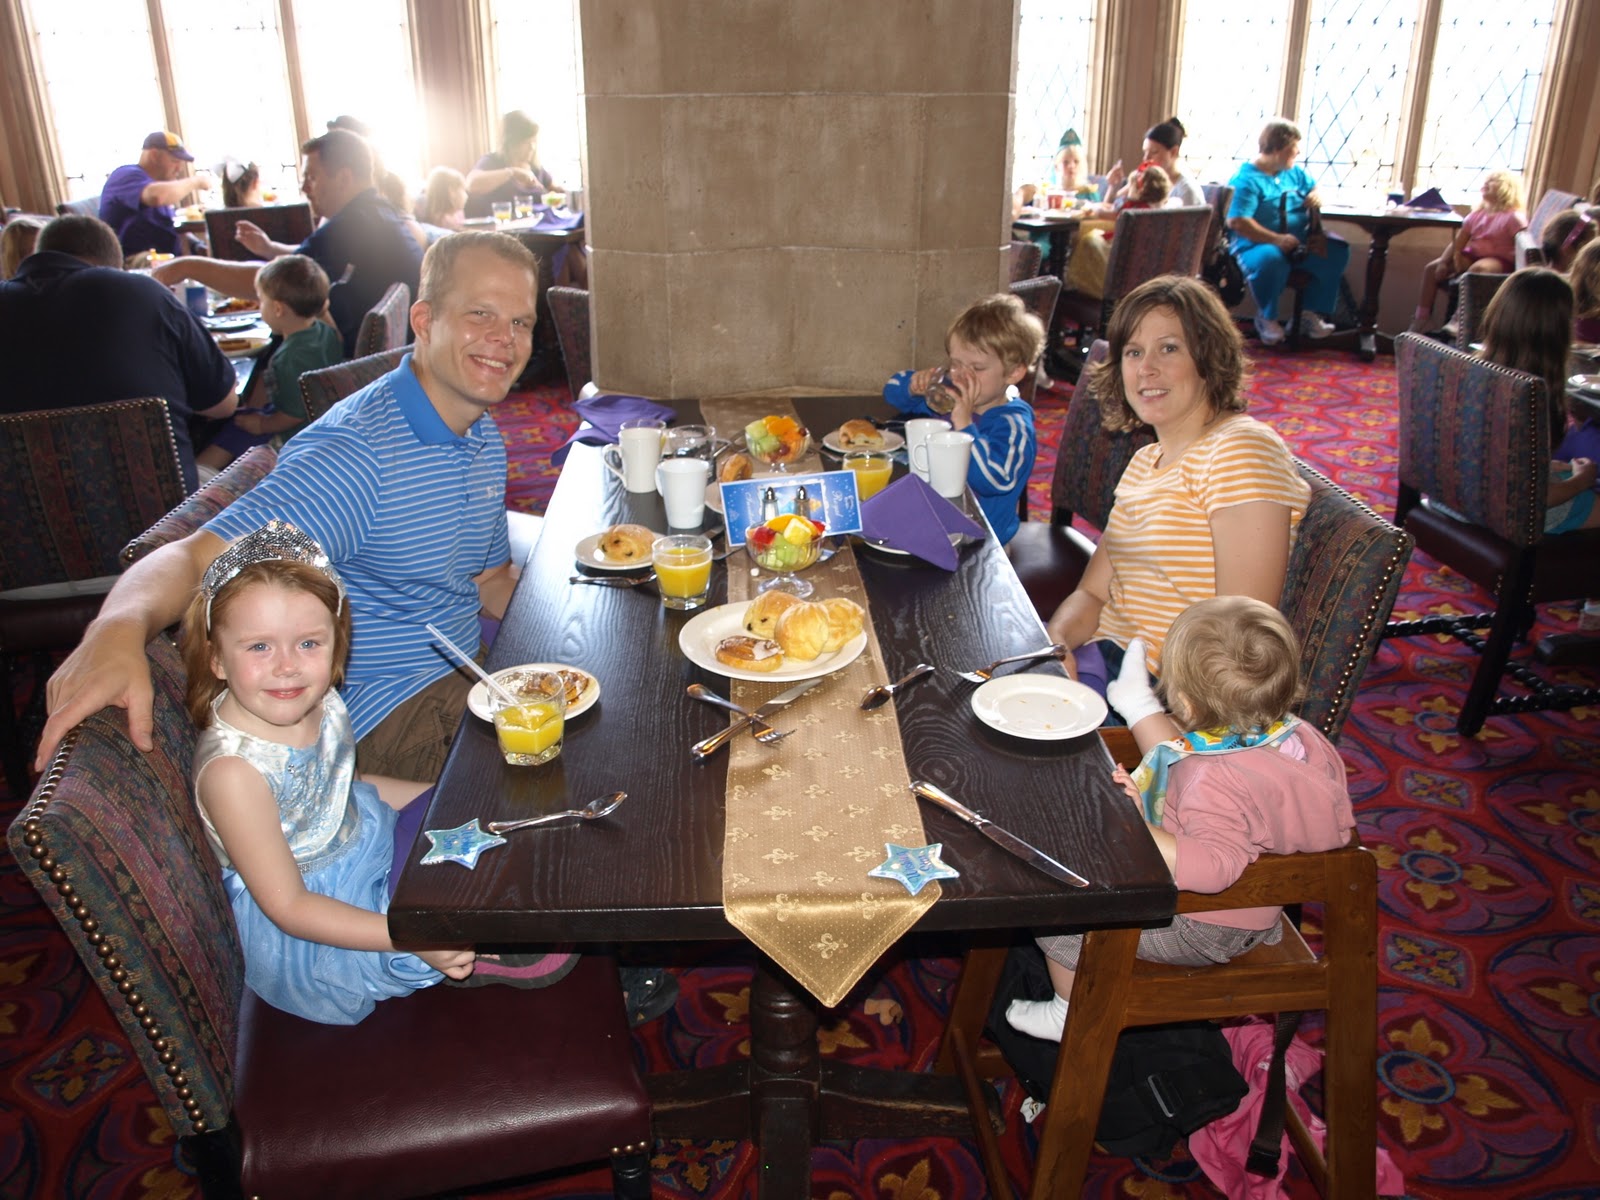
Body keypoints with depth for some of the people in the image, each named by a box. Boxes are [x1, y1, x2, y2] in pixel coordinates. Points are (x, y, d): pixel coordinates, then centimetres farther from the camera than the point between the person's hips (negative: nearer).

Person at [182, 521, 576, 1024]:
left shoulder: (321, 704, -9)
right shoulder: (231, 771, -32)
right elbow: (287, 906, -27)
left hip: (361, 843, 8)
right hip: (304, 932, -7)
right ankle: (473, 959, 6)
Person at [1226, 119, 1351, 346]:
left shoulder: (1294, 173, 16)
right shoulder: (1246, 180, -11)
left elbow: (1315, 187, 34)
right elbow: (1236, 221, -23)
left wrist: (1316, 196, 6)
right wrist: (1277, 240, -28)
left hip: (1297, 245, 8)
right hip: (1256, 246, -8)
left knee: (1336, 251, -12)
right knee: (1271, 259, -40)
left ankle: (1311, 314, -3)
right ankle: (1266, 318, -13)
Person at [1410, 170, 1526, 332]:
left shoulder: (1514, 217, -6)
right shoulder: (1477, 214, 13)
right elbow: (1457, 243, 9)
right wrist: (1444, 262, -6)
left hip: (1499, 261, -7)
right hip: (1472, 256, 7)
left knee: (1477, 268, -40)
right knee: (1432, 268, -7)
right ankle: (1421, 319, -11)